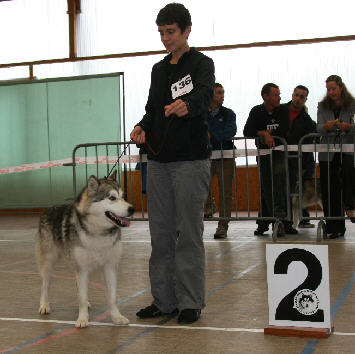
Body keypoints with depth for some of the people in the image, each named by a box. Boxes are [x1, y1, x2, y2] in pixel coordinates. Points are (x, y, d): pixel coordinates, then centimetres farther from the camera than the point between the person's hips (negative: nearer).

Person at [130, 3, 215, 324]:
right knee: (161, 234, 9)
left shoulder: (201, 64, -3)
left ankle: (191, 302, 7)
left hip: (191, 160, -7)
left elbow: (205, 94, -24)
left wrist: (187, 105, -46)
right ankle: (164, 300, 18)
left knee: (189, 234, -3)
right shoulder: (159, 69, 17)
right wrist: (143, 127, -3)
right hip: (158, 160, 7)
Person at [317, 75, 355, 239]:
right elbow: (319, 128, -1)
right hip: (328, 153, 2)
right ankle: (335, 227, 6)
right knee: (329, 189, -1)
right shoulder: (323, 107, 10)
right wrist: (327, 126, -23)